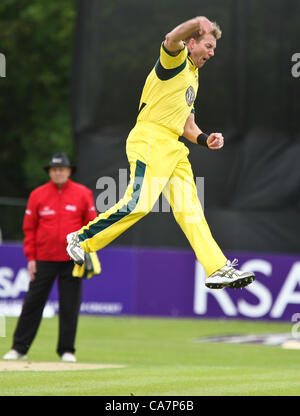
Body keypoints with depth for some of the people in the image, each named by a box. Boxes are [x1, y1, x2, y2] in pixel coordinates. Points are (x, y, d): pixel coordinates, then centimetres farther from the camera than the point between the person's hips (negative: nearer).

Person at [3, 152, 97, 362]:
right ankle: (19, 348, 5)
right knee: (32, 303, 0)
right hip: (44, 260, 0)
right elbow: (29, 228, 6)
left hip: (72, 260, 0)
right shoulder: (38, 195, 4)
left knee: (70, 307, 0)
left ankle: (67, 350, 9)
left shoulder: (83, 194, 4)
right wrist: (30, 257, 0)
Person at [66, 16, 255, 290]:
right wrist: (197, 23, -43)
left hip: (174, 148, 9)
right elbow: (171, 40, -24)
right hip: (151, 139, -9)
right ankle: (82, 239, -2)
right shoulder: (176, 60, 1)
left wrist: (205, 140, 9)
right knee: (139, 203, -17)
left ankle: (218, 269, -7)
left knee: (190, 207, 0)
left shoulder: (192, 78, 28)